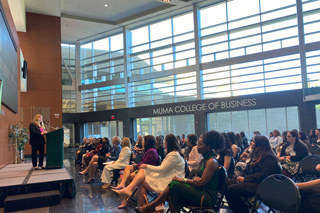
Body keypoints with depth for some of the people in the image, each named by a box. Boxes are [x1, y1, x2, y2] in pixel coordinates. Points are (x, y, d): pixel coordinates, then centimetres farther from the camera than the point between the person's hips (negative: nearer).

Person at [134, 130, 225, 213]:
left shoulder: (212, 162, -13)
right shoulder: (204, 160, 16)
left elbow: (202, 183, -15)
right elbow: (196, 177, 14)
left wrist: (183, 179, -9)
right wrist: (195, 180, -12)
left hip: (208, 196, -8)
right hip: (200, 191, 8)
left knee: (174, 185, -19)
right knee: (172, 197, -15)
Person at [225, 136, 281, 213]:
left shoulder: (269, 157, -11)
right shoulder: (256, 154, 17)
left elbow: (263, 175, -21)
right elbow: (248, 170, 19)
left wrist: (245, 179, -19)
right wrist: (241, 177, -1)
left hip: (260, 184, -10)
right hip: (252, 180, 10)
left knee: (231, 190, -26)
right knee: (227, 184, -9)